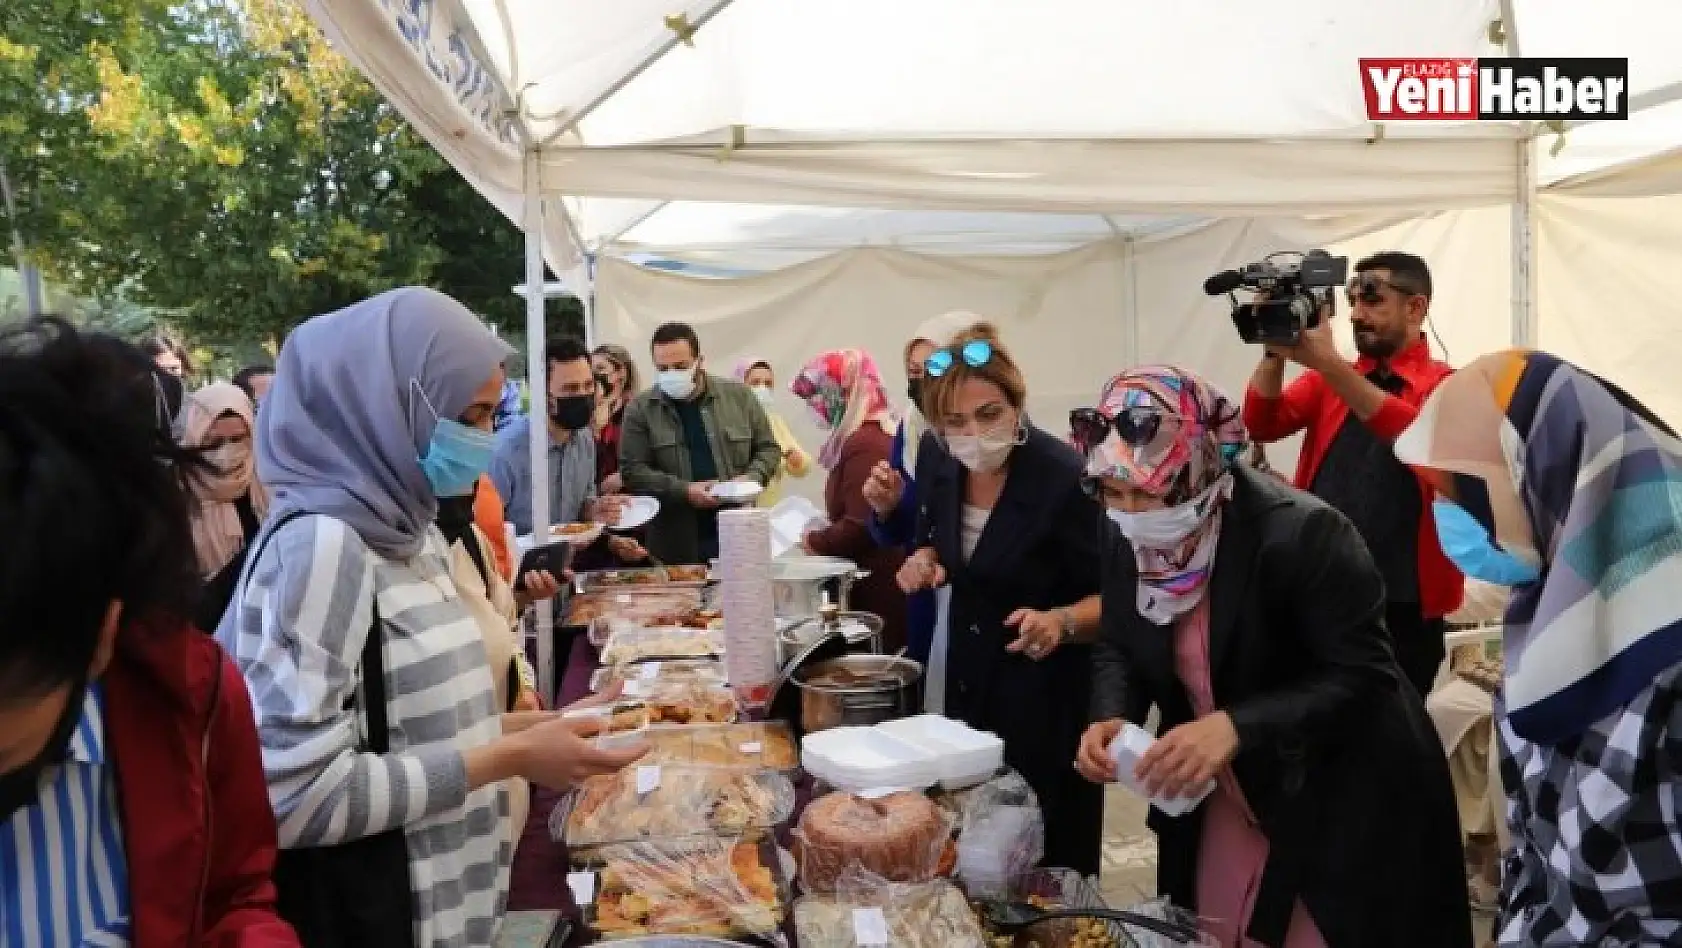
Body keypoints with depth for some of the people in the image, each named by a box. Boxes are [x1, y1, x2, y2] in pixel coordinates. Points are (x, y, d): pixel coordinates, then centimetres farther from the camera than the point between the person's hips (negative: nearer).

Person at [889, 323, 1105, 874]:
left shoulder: (1068, 479, -24)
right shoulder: (937, 464, -6)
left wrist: (1060, 623, -36)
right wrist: (925, 564, -8)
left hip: (1049, 693, -6)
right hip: (968, 681, 6)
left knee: (1047, 856, 5)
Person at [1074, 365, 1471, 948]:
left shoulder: (1303, 534, -27)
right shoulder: (1130, 545, -6)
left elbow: (1362, 677, -26)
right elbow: (1119, 650, 5)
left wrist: (1237, 726, -38)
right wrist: (1111, 717, -17)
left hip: (1345, 808, -6)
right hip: (1226, 802, 6)